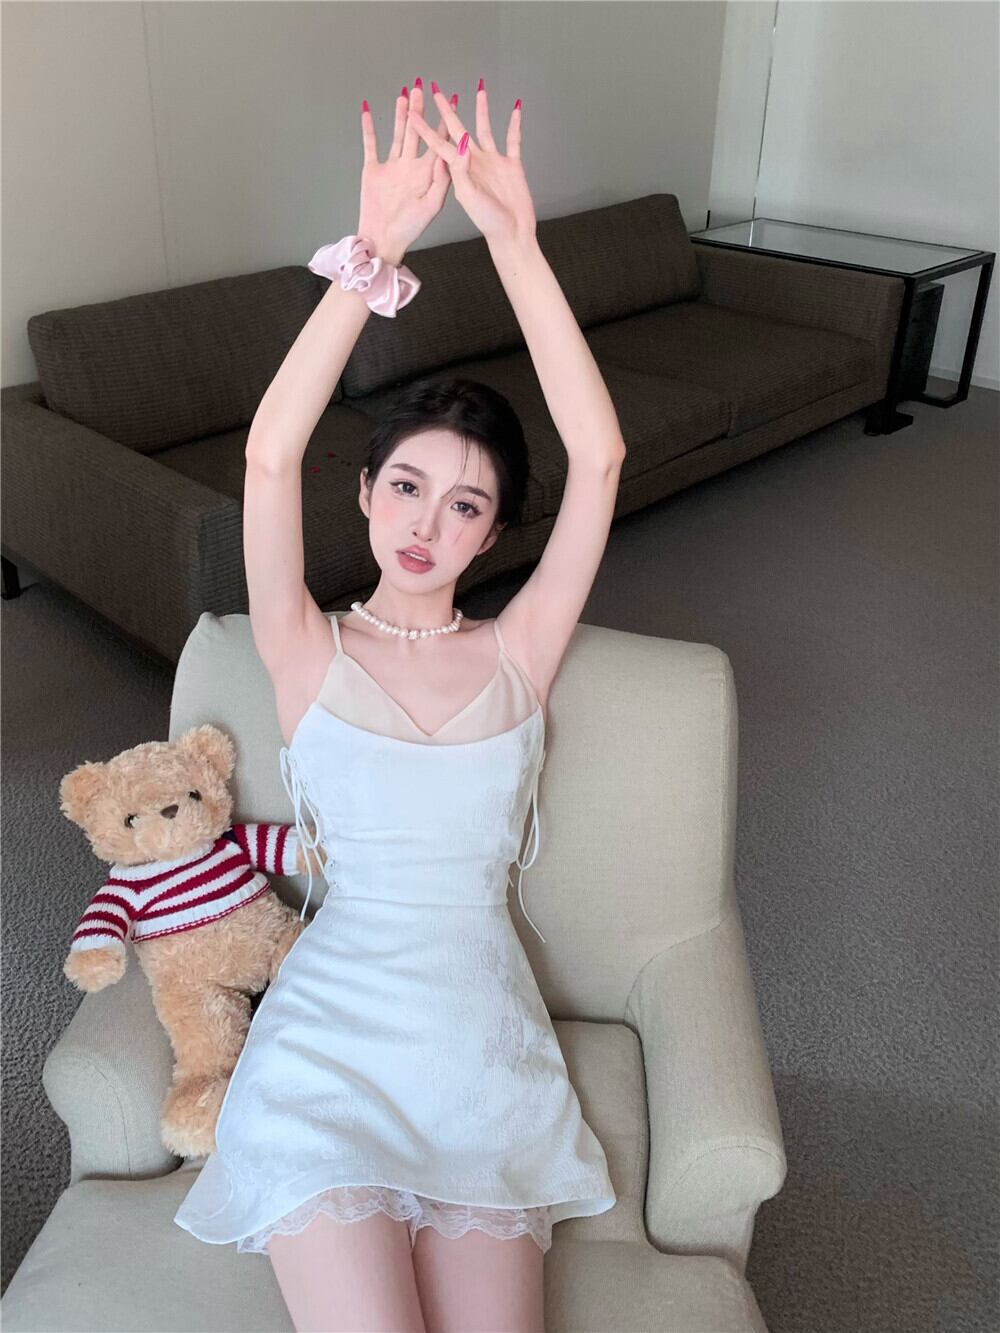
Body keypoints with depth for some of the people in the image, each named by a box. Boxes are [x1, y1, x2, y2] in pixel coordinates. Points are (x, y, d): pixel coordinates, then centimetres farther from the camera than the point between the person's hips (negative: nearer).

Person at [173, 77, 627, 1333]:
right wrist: (373, 249, -22)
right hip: (332, 1031, -1)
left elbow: (599, 457, -8)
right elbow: (270, 450, -15)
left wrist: (513, 240, -14)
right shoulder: (311, 655, 0)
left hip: (485, 1034, 2)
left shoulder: (517, 654, 3)